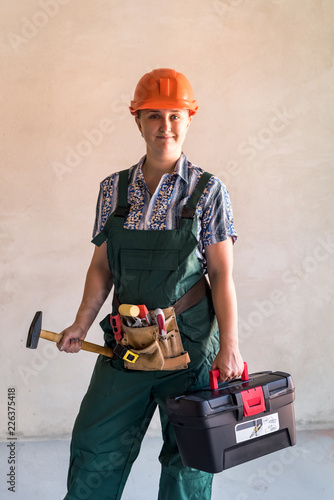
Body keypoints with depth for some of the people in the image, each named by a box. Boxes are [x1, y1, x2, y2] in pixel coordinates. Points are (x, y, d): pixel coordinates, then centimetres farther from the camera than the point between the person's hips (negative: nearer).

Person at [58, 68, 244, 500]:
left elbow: (222, 274, -5)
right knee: (95, 449, 10)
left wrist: (230, 347, -9)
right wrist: (82, 323, 1)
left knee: (188, 459, 10)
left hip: (190, 346, -3)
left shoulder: (207, 190, -4)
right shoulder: (113, 189, 5)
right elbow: (102, 265, 10)